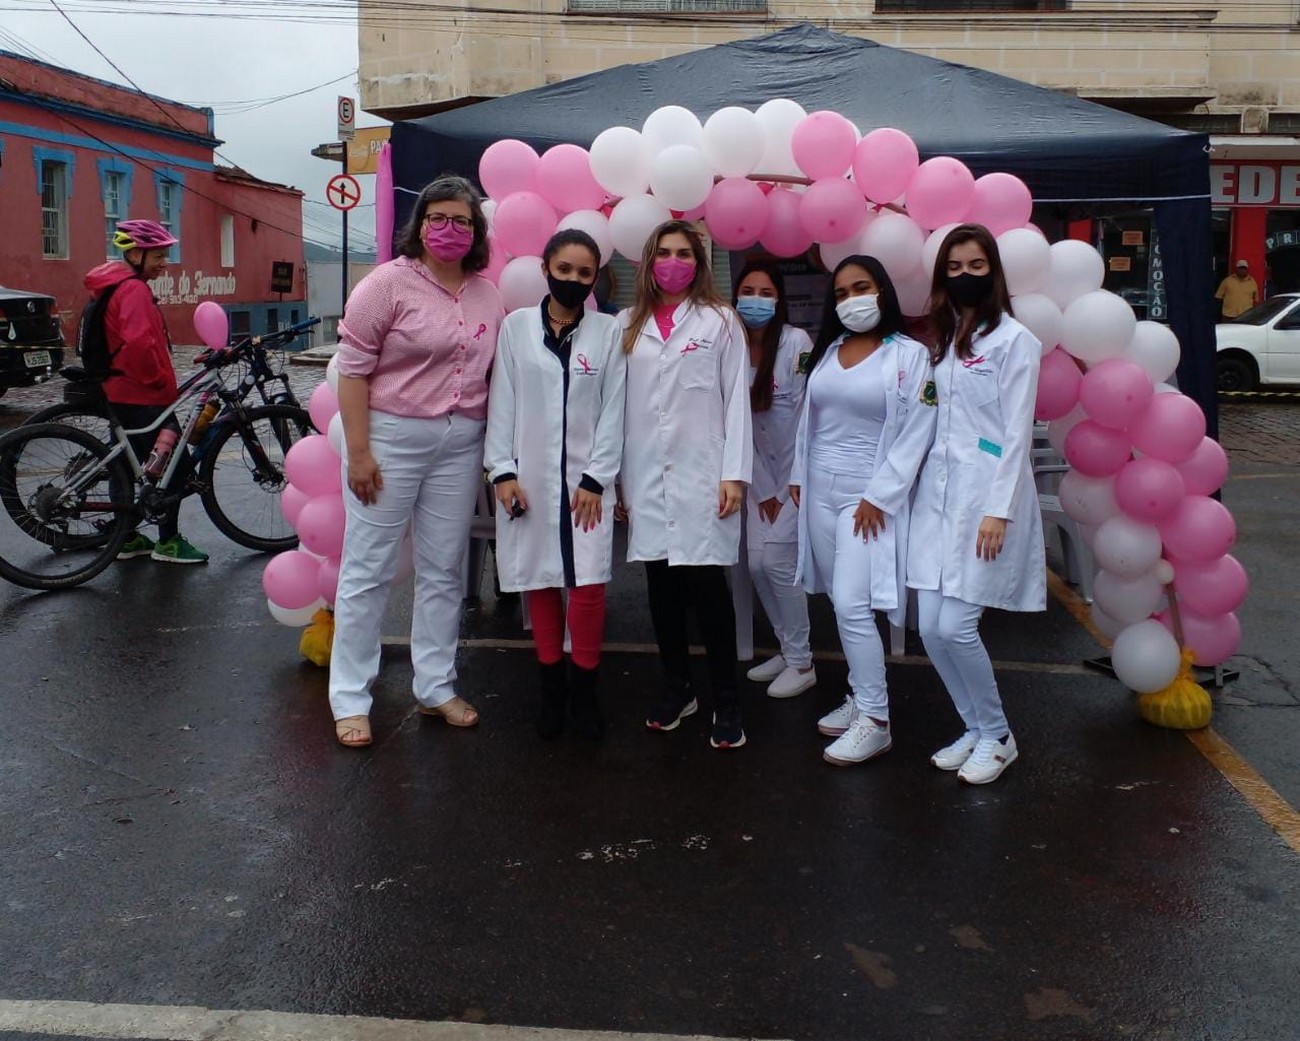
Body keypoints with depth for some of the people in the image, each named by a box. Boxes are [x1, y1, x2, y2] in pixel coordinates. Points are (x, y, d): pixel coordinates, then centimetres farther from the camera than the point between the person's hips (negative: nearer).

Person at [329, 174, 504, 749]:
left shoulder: (489, 297, 9)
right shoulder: (388, 282, -6)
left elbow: (495, 376, 14)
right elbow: (353, 368, -9)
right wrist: (358, 451, -14)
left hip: (461, 444, 5)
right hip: (391, 436, -5)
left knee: (443, 570, 12)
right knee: (368, 568, 1)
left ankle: (436, 688, 24)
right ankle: (350, 698, 11)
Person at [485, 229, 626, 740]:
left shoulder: (608, 332, 2)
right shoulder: (516, 326, 4)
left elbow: (612, 410, 0)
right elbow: (501, 402, 3)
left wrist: (596, 479, -6)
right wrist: (502, 471, -4)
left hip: (586, 479, -1)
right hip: (528, 477, 1)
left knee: (588, 584, -8)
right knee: (540, 583, 7)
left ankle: (583, 688, 10)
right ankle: (552, 687, 21)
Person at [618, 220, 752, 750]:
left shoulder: (720, 321, 5)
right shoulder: (627, 325, 12)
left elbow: (736, 399, 1)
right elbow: (617, 403, 10)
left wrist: (735, 473, -6)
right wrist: (614, 476, 6)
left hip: (701, 474, -3)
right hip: (645, 477, 3)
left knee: (706, 585, -6)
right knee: (661, 586, 8)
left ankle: (726, 701, 4)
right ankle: (677, 689, 22)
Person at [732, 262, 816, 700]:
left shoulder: (796, 342, -15)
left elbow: (806, 415, -14)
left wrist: (789, 485, -12)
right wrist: (763, 490, 0)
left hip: (797, 471, -5)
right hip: (761, 473, 5)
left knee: (778, 561, -9)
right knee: (757, 563, 3)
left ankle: (801, 663, 7)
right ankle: (788, 650, 21)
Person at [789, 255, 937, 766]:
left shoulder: (909, 354, -6)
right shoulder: (826, 350, 12)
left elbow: (917, 433, -11)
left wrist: (878, 497, -14)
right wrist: (798, 476, 10)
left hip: (868, 496, -6)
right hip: (820, 490, 6)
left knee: (853, 606, -12)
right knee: (842, 604, 10)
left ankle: (875, 722, -4)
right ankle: (859, 697, 21)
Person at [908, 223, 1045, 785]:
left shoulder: (1013, 339, -4)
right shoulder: (943, 341, 16)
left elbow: (1017, 432, -9)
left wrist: (999, 509, -15)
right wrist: (917, 490, 8)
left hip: (984, 498, -6)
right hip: (935, 496, 6)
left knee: (956, 627, -9)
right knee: (931, 629, 3)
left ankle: (997, 737, 13)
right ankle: (975, 729, 22)